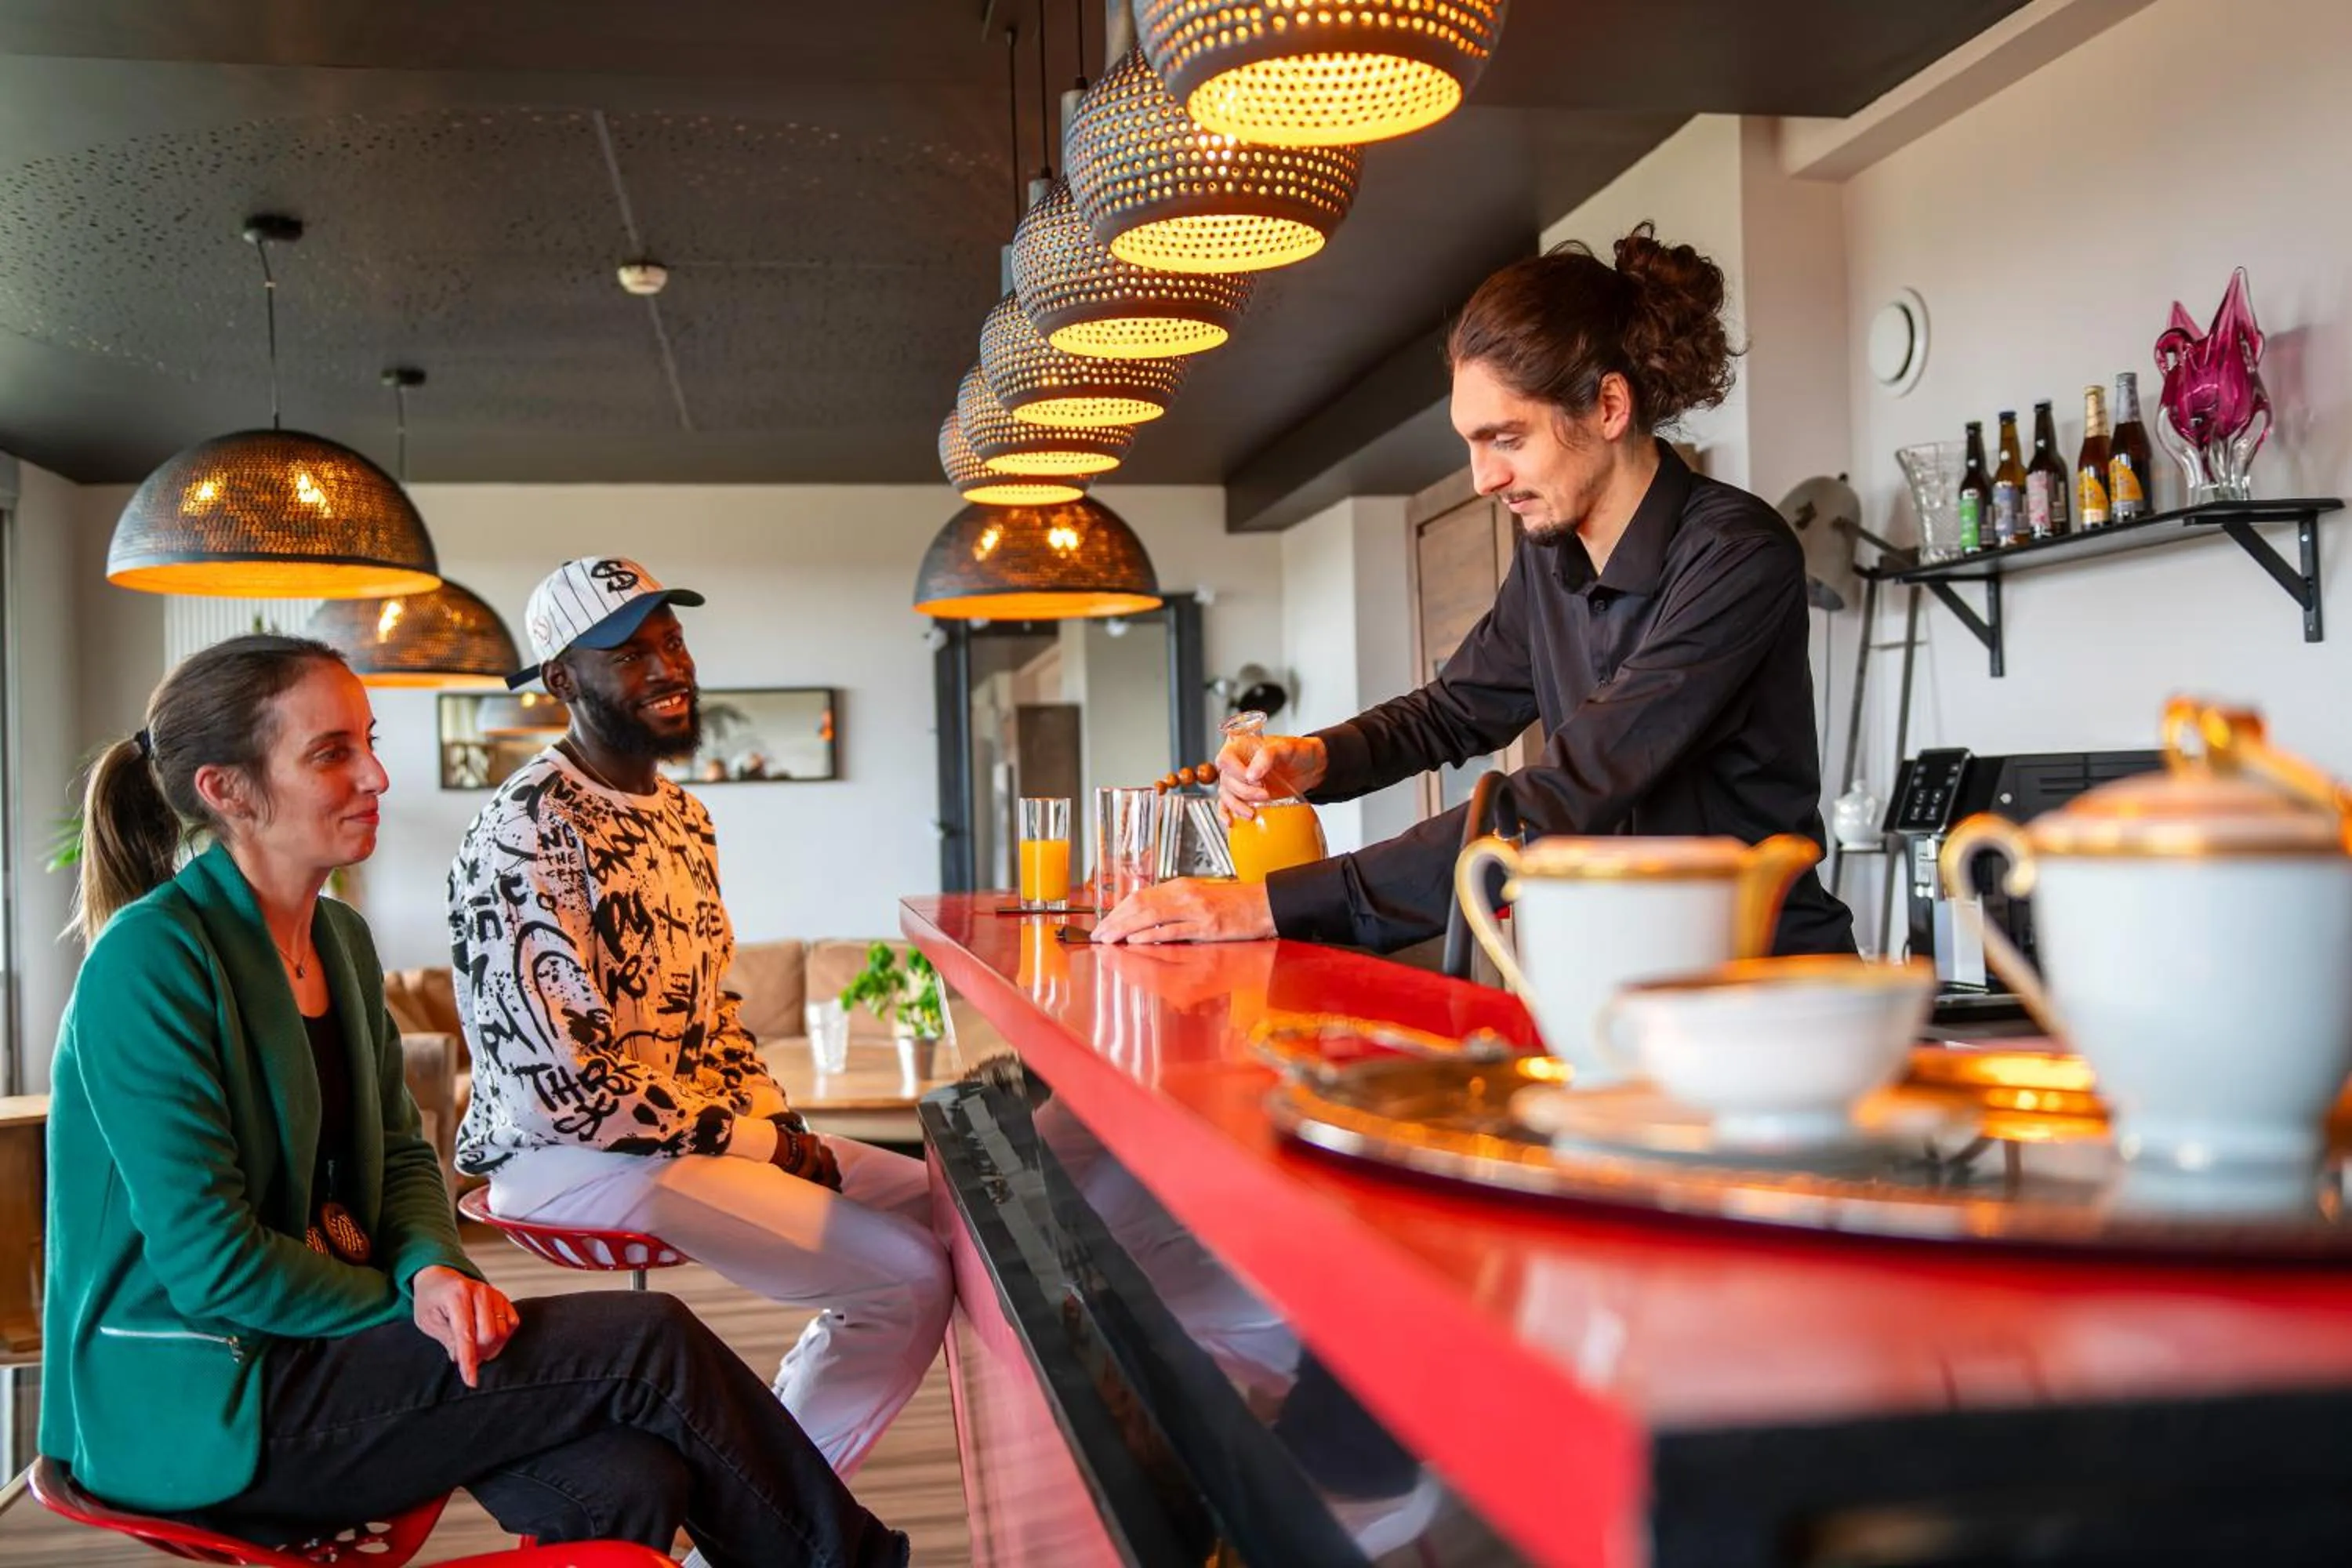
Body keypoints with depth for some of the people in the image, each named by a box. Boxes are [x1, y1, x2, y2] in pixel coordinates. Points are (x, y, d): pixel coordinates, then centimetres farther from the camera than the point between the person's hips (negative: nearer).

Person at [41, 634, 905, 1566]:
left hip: (319, 1341, 7)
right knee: (650, 1342, -15)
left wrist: (432, 1271, -7)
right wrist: (408, 1304, -10)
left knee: (627, 1486, -18)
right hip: (203, 1401, -7)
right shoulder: (154, 957, -17)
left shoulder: (339, 939, 9)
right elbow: (210, 1261, -20)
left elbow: (400, 1154, 14)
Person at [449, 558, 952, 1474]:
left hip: (700, 1131, 9)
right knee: (911, 1277, -17)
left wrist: (781, 1120, 2)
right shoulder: (527, 834, -18)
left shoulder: (682, 815, 12)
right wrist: (759, 1143, -15)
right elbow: (564, 1086, -24)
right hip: (575, 1157, -9)